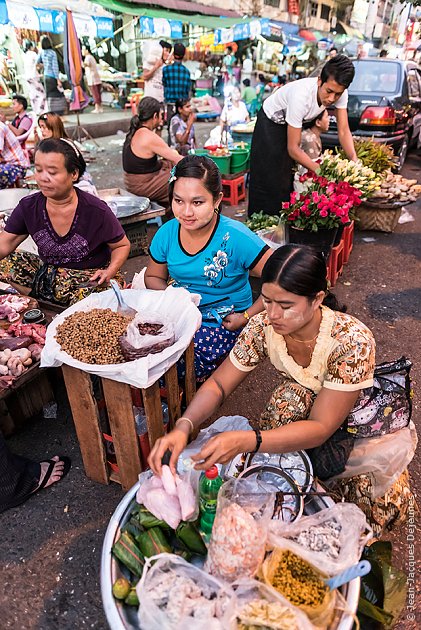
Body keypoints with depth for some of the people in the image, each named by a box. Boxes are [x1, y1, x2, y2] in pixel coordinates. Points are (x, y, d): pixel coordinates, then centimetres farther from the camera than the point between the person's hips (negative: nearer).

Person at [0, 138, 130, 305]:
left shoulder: (97, 212, -16)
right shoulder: (28, 207, -3)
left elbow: (122, 245, -4)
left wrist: (110, 271, -23)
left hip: (91, 279, -4)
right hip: (46, 273, 5)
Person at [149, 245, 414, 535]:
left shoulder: (352, 340, -33)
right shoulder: (263, 327, -22)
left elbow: (320, 427, -34)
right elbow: (218, 384, -16)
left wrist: (244, 441, -49)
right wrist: (183, 427, -36)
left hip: (355, 422, -2)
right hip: (299, 411, 2)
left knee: (385, 507, -22)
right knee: (293, 394, -30)